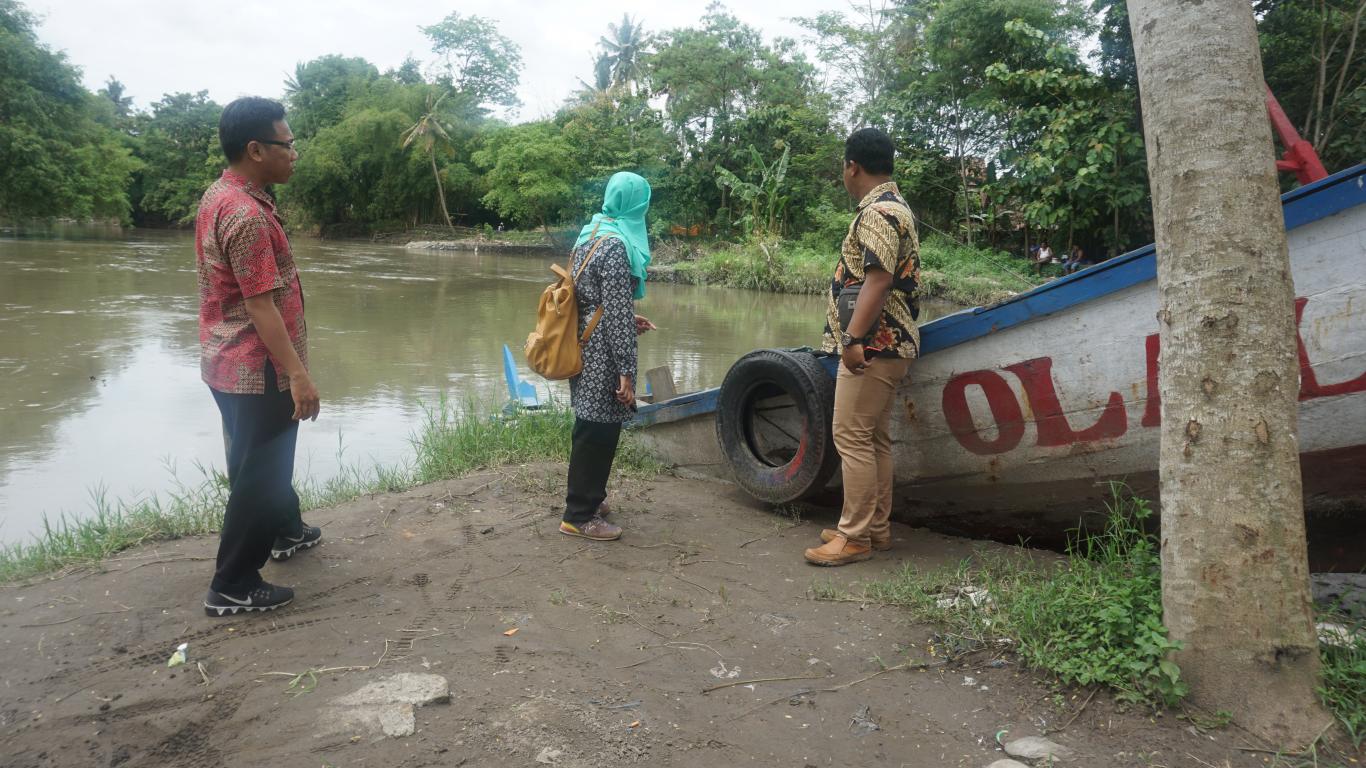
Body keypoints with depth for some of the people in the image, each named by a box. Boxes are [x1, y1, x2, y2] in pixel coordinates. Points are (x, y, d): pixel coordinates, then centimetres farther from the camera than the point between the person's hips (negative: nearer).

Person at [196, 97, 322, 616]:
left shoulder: (222, 194, 8)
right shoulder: (247, 214, -24)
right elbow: (260, 306, -26)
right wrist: (297, 374, -24)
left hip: (232, 360, 10)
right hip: (256, 368, -10)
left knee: (270, 459, 26)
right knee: (258, 474, 1)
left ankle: (286, 532, 46)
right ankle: (232, 588, 12)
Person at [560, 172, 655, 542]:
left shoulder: (591, 234, 10)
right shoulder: (617, 246, -18)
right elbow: (617, 316, -20)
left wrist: (629, 319, 20)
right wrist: (626, 371, -18)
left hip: (585, 347, 9)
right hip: (603, 354, -9)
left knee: (590, 428, 20)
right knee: (598, 432, 1)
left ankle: (586, 498, 35)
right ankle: (579, 516, 11)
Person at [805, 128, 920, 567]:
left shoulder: (878, 211, -14)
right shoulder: (893, 207, 20)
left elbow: (878, 280, -24)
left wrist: (854, 339, -26)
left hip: (873, 347, -11)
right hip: (885, 345, 11)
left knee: (852, 437, -7)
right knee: (874, 438, 13)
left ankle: (855, 537, -1)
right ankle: (876, 529, 21)